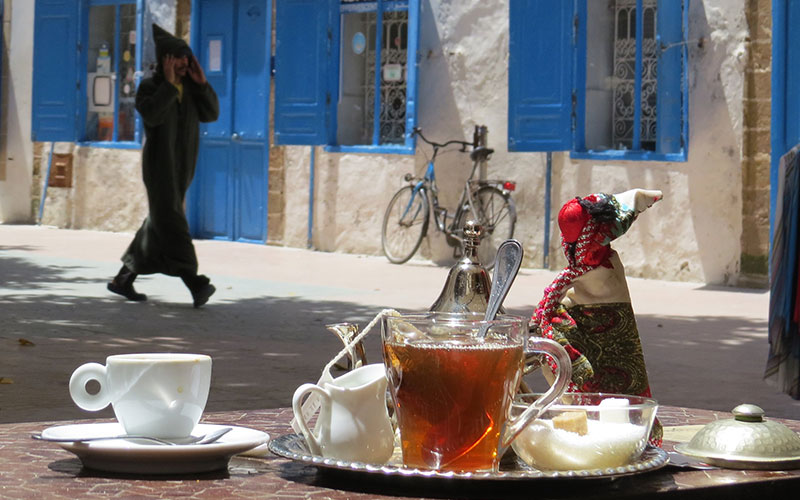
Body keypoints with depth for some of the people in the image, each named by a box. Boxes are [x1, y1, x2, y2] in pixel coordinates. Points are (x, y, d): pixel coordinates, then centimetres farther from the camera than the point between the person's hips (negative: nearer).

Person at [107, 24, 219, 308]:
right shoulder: (149, 87, -5)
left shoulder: (190, 88, 11)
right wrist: (168, 83, -19)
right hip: (159, 165, -7)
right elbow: (151, 114, -23)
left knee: (159, 226, 10)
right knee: (171, 223, -16)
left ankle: (123, 279, 22)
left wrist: (202, 83, -6)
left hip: (181, 167, 7)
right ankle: (195, 284, -26)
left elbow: (211, 114, 4)